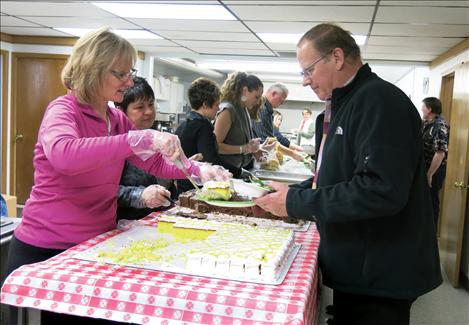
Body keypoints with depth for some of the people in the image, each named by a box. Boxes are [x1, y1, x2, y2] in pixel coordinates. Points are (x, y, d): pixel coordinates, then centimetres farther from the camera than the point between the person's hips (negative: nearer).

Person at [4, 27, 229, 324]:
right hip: (47, 250, -6)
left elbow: (154, 162, 8)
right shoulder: (63, 109, -16)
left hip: (97, 245, 7)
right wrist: (141, 138, -42)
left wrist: (198, 170, -9)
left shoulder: (118, 119, 6)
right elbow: (62, 154, -38)